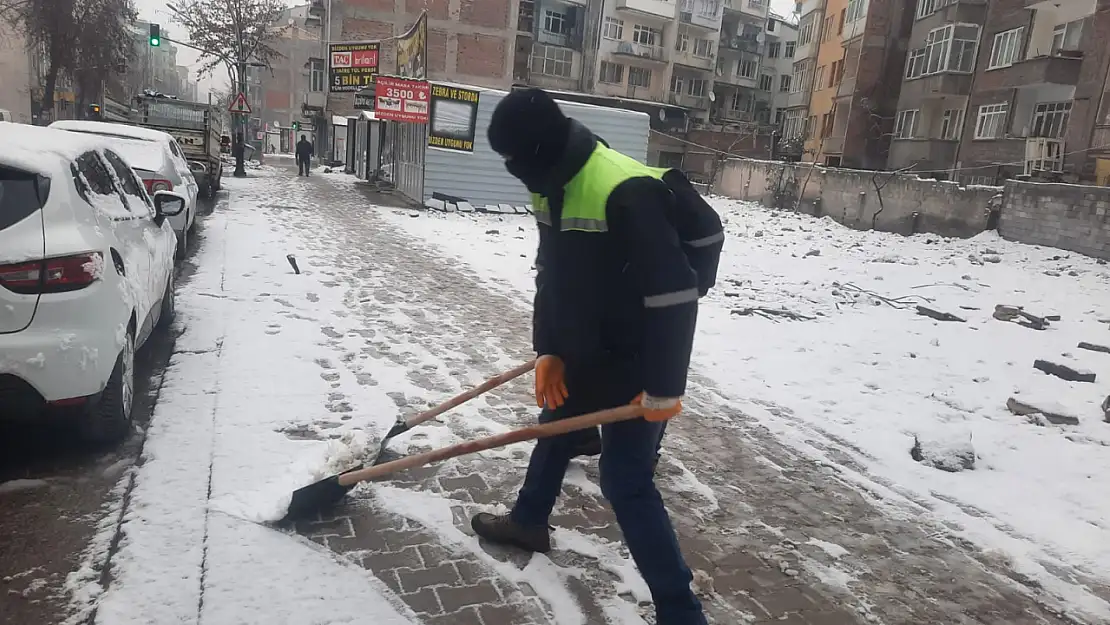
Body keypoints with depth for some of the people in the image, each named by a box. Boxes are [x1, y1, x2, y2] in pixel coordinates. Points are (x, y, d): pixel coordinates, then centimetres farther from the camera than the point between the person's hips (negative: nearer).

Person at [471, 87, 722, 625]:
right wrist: (549, 350, 3)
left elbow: (674, 296, -29)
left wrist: (663, 388, -24)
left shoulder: (626, 192, -29)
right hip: (584, 351, 9)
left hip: (635, 362, -9)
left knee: (625, 478, -6)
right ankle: (529, 521, 49)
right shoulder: (550, 187, 1)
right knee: (555, 426, 24)